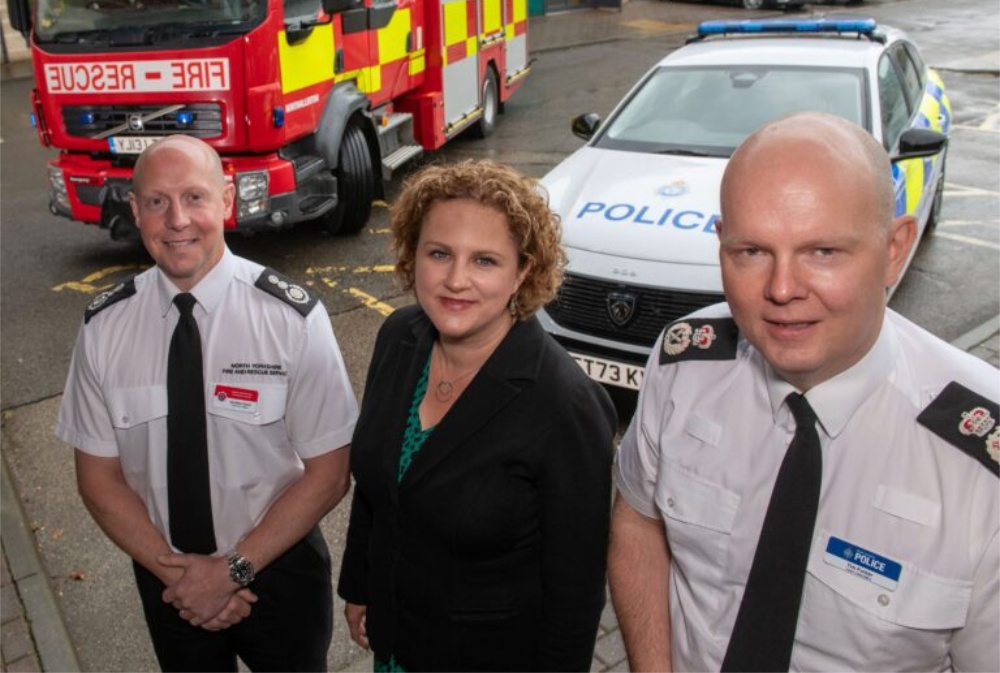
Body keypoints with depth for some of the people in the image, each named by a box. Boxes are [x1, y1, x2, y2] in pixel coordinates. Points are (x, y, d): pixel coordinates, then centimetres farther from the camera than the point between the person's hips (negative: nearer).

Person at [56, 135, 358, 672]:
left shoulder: (293, 317, -20)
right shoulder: (104, 326, -11)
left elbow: (329, 474, -14)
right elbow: (99, 477, -3)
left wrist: (236, 568, -16)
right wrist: (171, 568, -13)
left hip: (279, 571, -2)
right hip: (165, 579, 2)